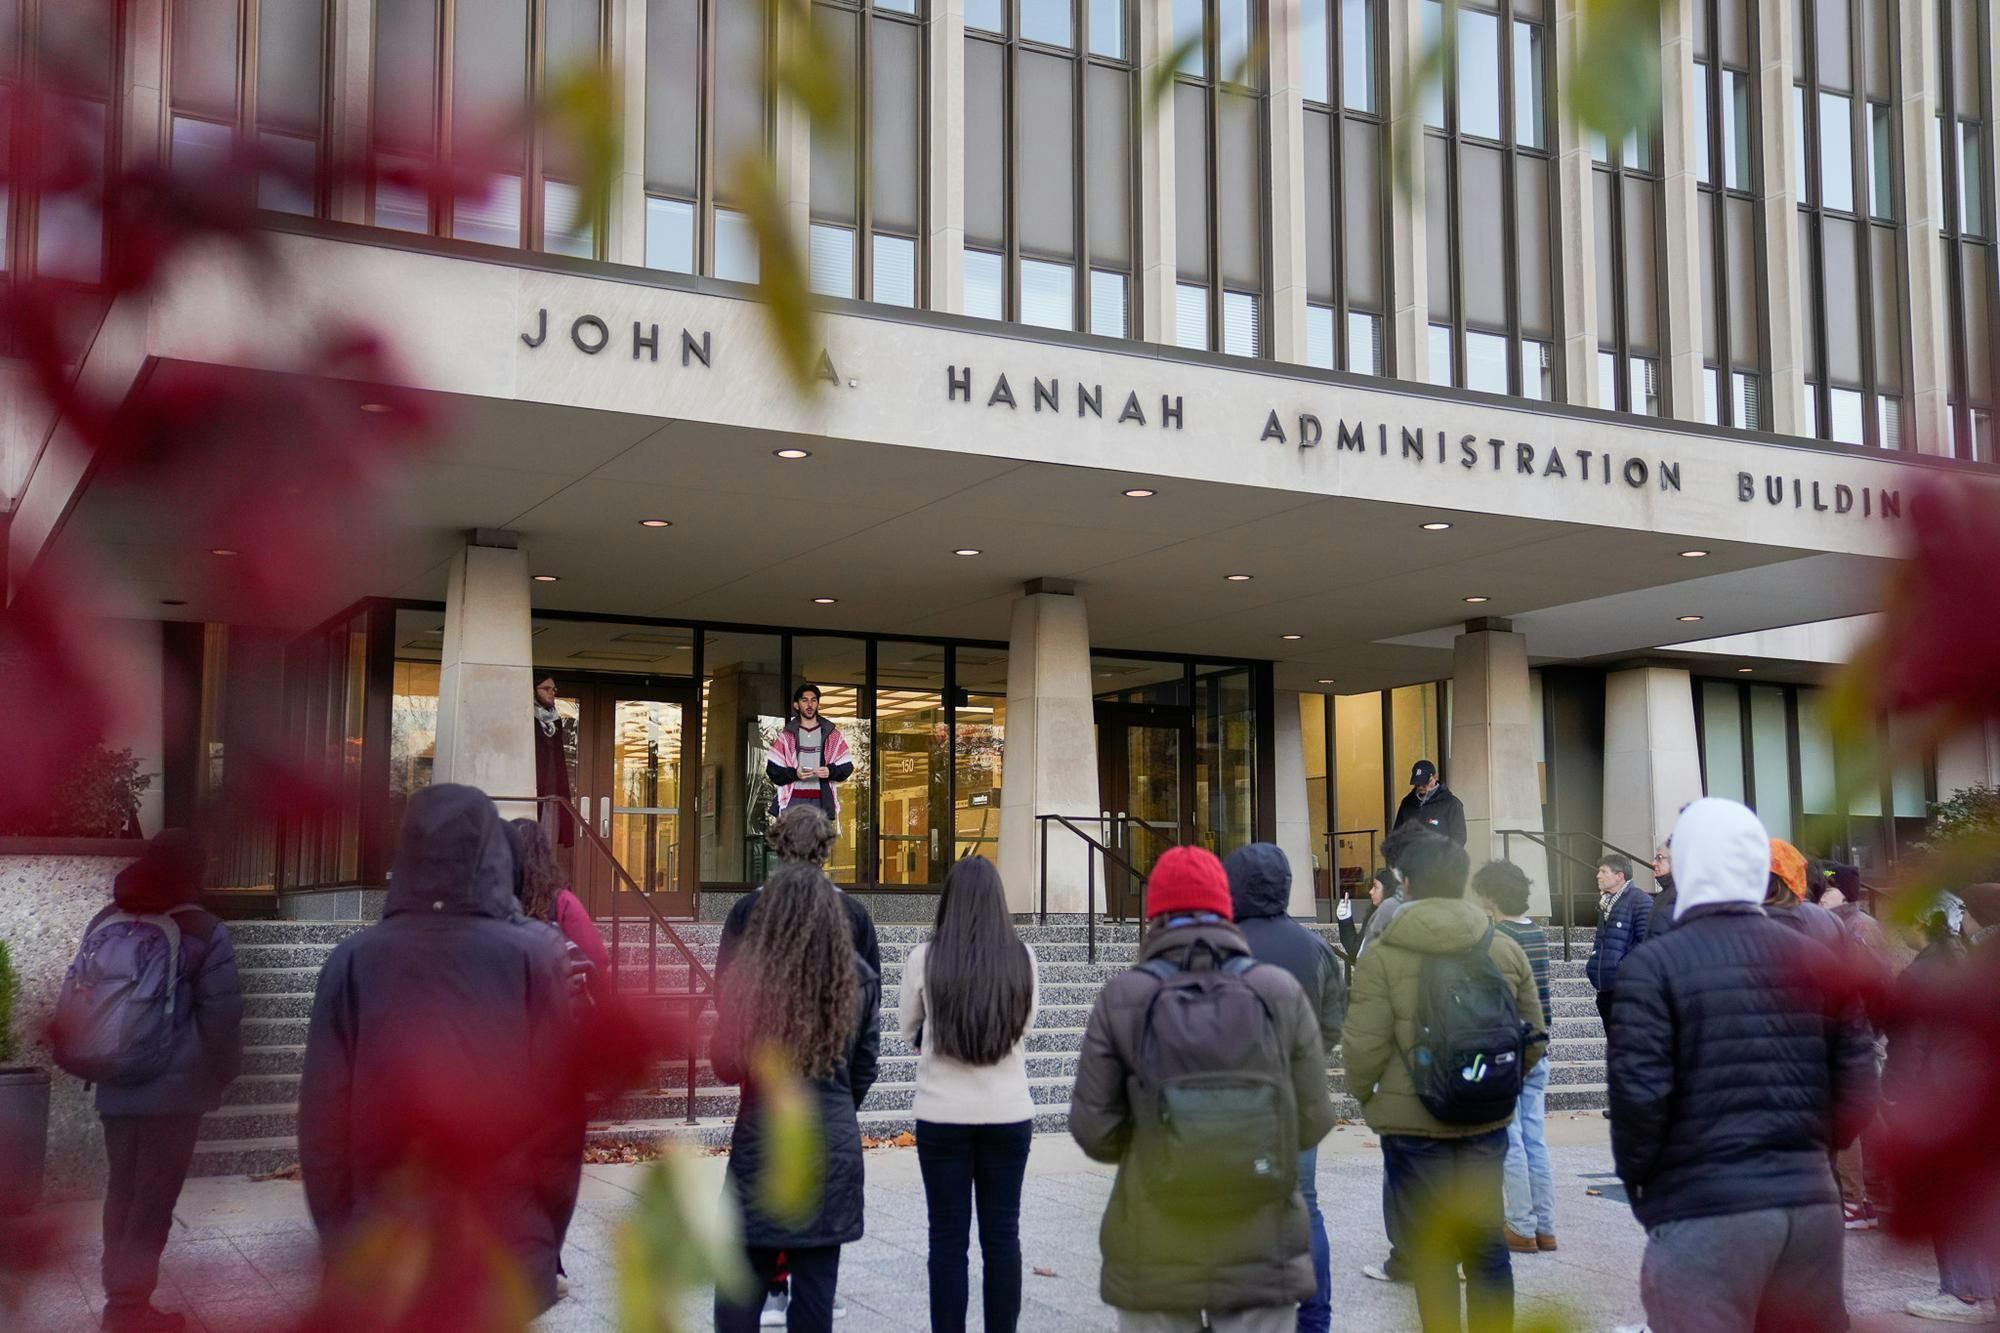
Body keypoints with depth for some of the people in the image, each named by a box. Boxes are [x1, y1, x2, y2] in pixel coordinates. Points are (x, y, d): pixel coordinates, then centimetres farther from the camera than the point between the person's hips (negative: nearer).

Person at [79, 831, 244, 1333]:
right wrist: (224, 1072, 2)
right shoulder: (205, 931, -10)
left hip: (116, 1086, 5)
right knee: (153, 1197, 1)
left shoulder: (106, 922, 7)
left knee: (122, 1191, 15)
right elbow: (221, 1015, -12)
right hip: (175, 1088, -5)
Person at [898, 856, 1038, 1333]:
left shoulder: (925, 958, -9)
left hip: (942, 1114, -1)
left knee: (948, 1238, 6)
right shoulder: (1021, 957, -5)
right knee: (1002, 1235, 11)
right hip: (1009, 1113, 2)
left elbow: (908, 1032, 5)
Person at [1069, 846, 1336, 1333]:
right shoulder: (1281, 992, -6)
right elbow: (1312, 1122, -3)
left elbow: (1094, 1129, -8)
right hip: (1258, 1255, 0)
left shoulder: (1120, 1000, -8)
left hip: (1154, 1254, 0)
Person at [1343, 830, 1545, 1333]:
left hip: (1411, 1120, -3)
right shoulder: (1506, 950, 2)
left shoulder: (1381, 956, -11)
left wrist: (1363, 1095, 7)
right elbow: (1533, 1038, 8)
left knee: (1432, 1251, 5)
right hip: (1486, 1121, 3)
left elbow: (1363, 1047, -12)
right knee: (1486, 1243, 13)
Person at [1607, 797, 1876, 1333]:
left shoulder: (1655, 965, -8)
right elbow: (1858, 1087, 6)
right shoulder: (1817, 960, 6)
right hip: (1812, 1202, 5)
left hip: (1703, 1213, -5)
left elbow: (1639, 1096, -13)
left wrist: (1638, 1181, 4)